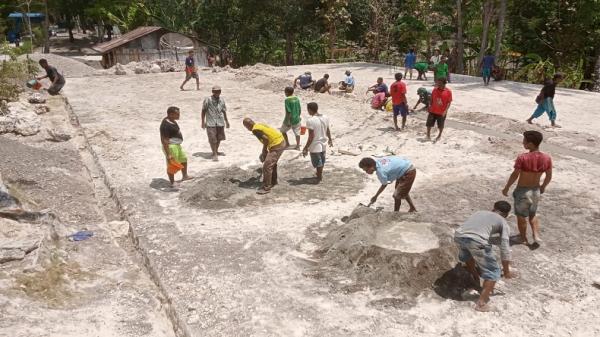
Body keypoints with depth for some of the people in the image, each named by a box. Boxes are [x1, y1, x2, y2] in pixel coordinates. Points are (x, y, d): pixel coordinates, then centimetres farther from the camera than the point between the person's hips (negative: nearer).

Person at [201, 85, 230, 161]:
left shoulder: (222, 100, 5)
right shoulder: (208, 100, -8)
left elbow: (224, 111, 15)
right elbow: (203, 111, -2)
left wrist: (226, 121, 17)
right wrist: (203, 122, -3)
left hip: (220, 122, 4)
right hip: (210, 123, -4)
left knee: (219, 138, 13)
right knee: (212, 139, -5)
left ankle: (216, 151, 35)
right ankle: (214, 154, 4)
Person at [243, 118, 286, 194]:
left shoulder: (255, 130, -13)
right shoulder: (259, 125, 16)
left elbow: (266, 139, -20)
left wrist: (264, 152, -5)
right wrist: (264, 151, 26)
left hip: (277, 145, -10)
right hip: (281, 142, 10)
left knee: (267, 166, -7)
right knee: (272, 163, 26)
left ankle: (266, 188, -2)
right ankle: (273, 181, 41)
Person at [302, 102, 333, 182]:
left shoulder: (310, 121, -23)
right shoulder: (325, 118, -3)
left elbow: (311, 136, -24)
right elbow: (328, 131, 8)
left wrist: (306, 147, -17)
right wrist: (330, 139, 25)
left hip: (315, 146, -7)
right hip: (323, 144, 7)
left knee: (317, 162, 11)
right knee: (322, 160, 25)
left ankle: (319, 177, 25)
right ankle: (320, 174, 45)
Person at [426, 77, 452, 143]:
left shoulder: (448, 92, -10)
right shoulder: (435, 89, 0)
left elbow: (449, 102, -9)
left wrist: (445, 111, -17)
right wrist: (430, 106, 2)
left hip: (442, 112, -3)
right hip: (433, 111, 3)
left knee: (441, 126, 10)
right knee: (429, 124, 7)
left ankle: (439, 136, 32)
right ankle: (428, 135, 27)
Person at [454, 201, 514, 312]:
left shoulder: (480, 212, 37)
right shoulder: (503, 223, 23)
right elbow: (505, 249, 19)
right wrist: (506, 271, 32)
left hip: (459, 235, 6)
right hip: (477, 240, -5)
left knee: (467, 256, 40)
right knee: (493, 272, 15)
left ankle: (476, 280, 59)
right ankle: (481, 303, 14)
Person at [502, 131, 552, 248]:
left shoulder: (522, 158, -24)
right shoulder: (547, 158, -9)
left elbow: (514, 175, -19)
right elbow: (549, 176, 1)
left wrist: (506, 188, -4)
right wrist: (543, 186, 20)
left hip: (522, 191, -5)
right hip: (536, 190, 5)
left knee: (521, 216, 16)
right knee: (532, 215, 26)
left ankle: (524, 239, 31)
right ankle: (536, 237, 14)